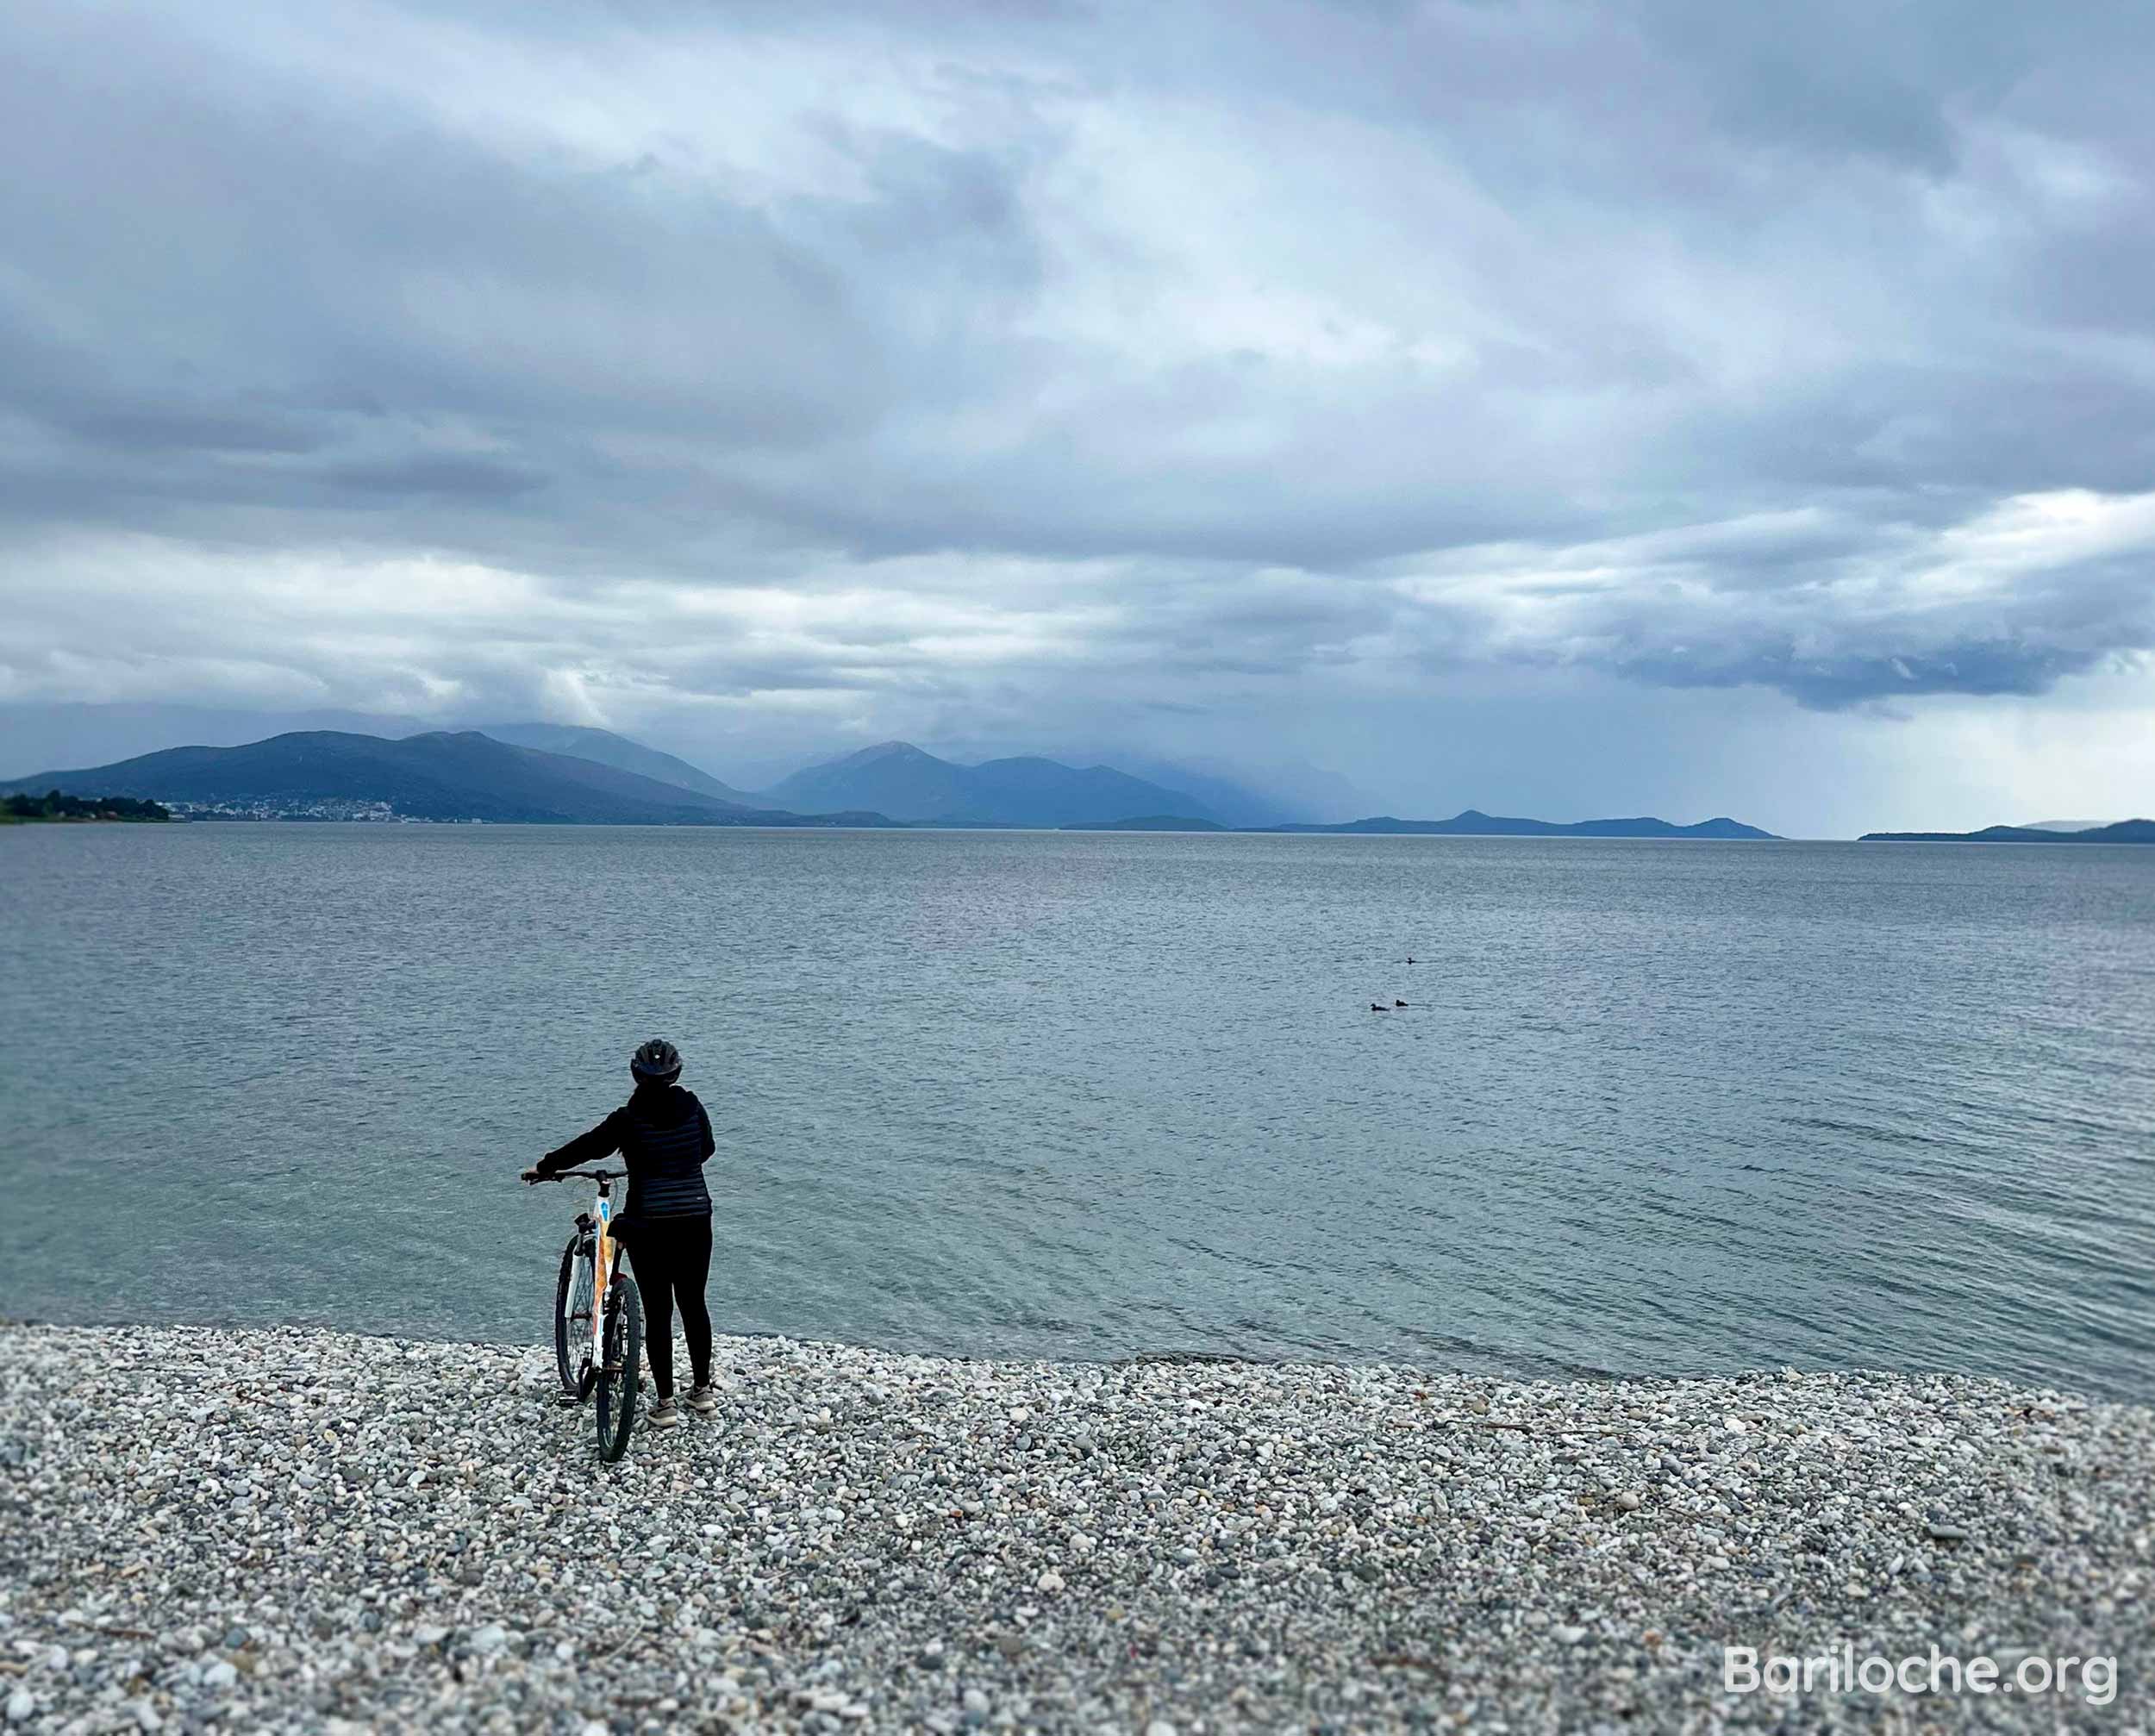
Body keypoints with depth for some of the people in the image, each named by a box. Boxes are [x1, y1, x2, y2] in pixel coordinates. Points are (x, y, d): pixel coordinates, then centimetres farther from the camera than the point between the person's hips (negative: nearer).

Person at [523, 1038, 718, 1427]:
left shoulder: (629, 1119, -9)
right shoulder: (693, 1107, 1)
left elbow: (586, 1146, 1)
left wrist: (543, 1168, 16)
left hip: (648, 1226, -3)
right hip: (695, 1221, 3)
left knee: (657, 1311, 5)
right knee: (693, 1304, 16)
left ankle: (665, 1403, 9)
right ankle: (702, 1389, 26)